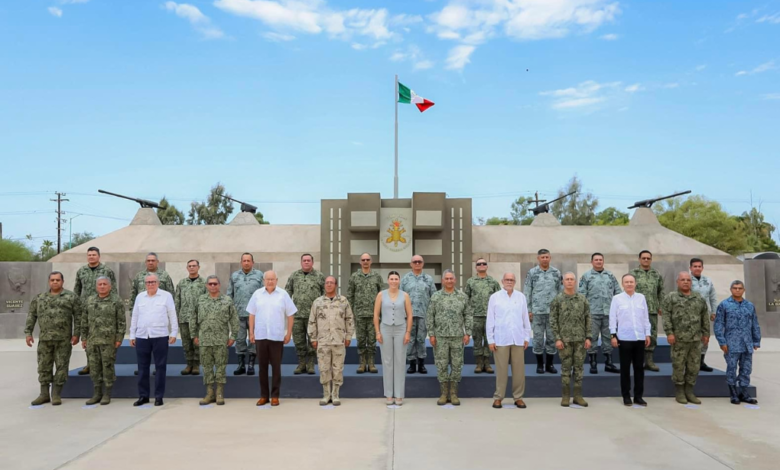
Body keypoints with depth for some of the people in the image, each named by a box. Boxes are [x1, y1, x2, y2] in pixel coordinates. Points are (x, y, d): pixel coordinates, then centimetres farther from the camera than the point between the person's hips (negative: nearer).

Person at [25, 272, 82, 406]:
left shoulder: (71, 297, 2)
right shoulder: (39, 298, 12)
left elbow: (78, 316, -2)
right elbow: (31, 316, 13)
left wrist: (76, 334, -8)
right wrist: (28, 333, 4)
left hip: (63, 339, -3)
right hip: (44, 339, 3)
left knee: (61, 366, 0)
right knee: (44, 366, 7)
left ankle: (56, 395, 9)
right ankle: (44, 394, 16)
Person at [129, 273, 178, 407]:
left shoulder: (166, 296, 1)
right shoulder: (140, 297, 11)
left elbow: (172, 315, 0)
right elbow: (134, 317, 14)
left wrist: (174, 333, -5)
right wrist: (132, 335, 11)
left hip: (160, 336, -3)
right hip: (141, 337, 3)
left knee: (160, 367, 2)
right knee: (142, 367, 8)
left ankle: (159, 396, 10)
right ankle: (143, 395, 18)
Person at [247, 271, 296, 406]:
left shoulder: (283, 294, 0)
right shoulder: (257, 294, 5)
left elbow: (290, 315, 2)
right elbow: (252, 315, 8)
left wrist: (289, 333, -2)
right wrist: (251, 332, 3)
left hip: (277, 336, -2)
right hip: (260, 336, 2)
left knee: (276, 366, 4)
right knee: (262, 366, 8)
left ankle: (275, 395, 14)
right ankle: (264, 395, 18)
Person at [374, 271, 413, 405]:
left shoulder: (405, 295, 0)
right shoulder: (381, 295, 0)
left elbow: (410, 315, 0)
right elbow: (376, 315, 1)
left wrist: (408, 332, -6)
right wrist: (377, 332, -4)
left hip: (400, 330, 0)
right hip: (385, 330, 0)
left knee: (399, 362, 3)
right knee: (387, 362, 4)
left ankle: (399, 395, 11)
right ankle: (389, 394, 14)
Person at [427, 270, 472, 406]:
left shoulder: (462, 297, 5)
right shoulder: (436, 297, 2)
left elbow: (468, 316, 5)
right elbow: (430, 317, 2)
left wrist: (467, 333, -2)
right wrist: (431, 334, -4)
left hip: (458, 337, 1)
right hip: (440, 337, -1)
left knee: (457, 365, 4)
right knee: (441, 365, 3)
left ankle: (453, 394, 15)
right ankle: (444, 393, 14)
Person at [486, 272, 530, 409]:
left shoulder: (521, 296, 7)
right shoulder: (494, 297, 1)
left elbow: (525, 318, 10)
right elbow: (490, 319, 1)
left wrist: (527, 337, 7)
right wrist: (490, 339, -2)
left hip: (518, 339, 2)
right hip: (501, 339, -2)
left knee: (519, 369, 6)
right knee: (501, 369, 2)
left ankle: (518, 397, 17)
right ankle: (498, 397, 13)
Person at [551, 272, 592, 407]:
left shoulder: (582, 299, 6)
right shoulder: (557, 299, -1)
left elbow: (588, 319, 6)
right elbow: (553, 320, -3)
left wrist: (588, 337, 0)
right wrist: (557, 338, -9)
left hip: (580, 339, 2)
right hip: (565, 339, -2)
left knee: (579, 367, 6)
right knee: (566, 367, 3)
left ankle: (578, 395, 14)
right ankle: (565, 396, 11)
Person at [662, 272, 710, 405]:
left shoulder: (699, 299, 12)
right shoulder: (670, 297, -1)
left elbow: (705, 317, 17)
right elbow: (666, 316, -7)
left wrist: (706, 333, 13)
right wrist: (669, 333, -14)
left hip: (696, 339, 4)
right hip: (679, 339, -4)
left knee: (694, 366, 7)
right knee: (678, 366, 2)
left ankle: (689, 391, 19)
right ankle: (679, 392, 14)